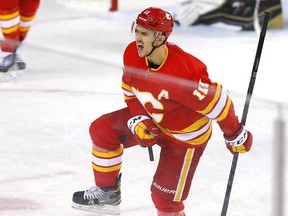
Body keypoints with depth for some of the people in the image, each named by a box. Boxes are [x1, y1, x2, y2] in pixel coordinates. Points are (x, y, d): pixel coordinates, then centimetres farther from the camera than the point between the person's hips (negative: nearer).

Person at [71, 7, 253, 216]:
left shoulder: (185, 71, -40)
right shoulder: (132, 54, -18)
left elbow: (217, 102, -29)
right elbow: (131, 92, 0)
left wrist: (235, 134, -17)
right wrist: (138, 121, -15)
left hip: (186, 136, -7)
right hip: (152, 119, 7)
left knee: (165, 196, -6)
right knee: (103, 130, 1)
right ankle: (107, 192, 20)